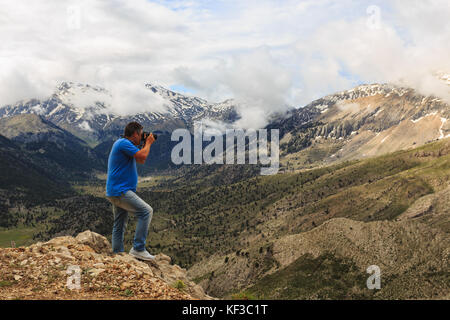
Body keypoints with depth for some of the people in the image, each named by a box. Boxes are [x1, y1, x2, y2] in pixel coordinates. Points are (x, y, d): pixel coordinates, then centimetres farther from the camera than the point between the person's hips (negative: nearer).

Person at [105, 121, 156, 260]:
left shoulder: (124, 144, 20)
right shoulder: (124, 143, -13)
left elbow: (141, 161, 25)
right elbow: (142, 156, -23)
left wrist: (147, 144, 18)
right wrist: (148, 143, -5)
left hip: (117, 192, 11)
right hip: (120, 191, -11)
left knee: (119, 225, 14)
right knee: (146, 211, -15)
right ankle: (138, 248, -14)